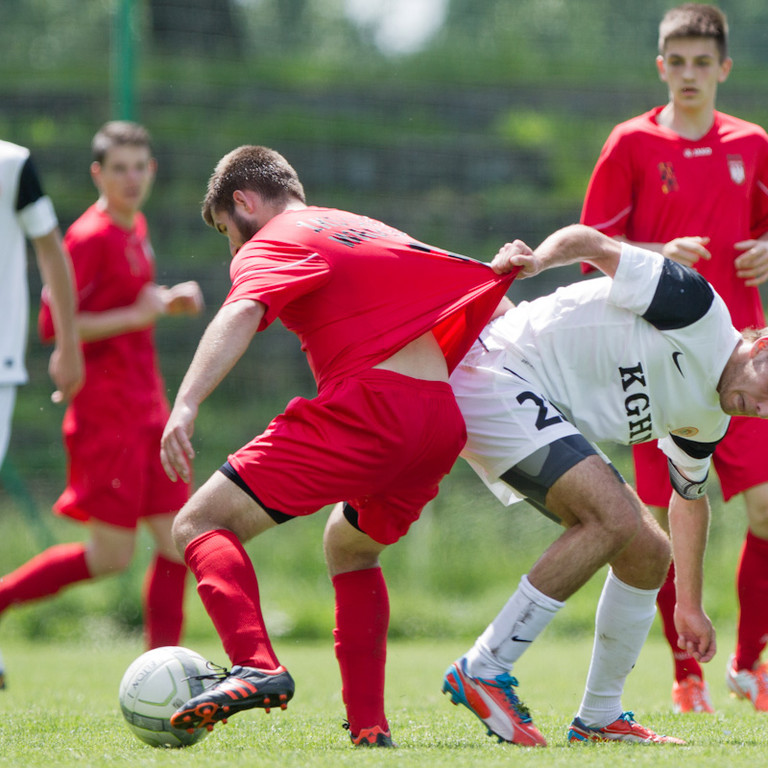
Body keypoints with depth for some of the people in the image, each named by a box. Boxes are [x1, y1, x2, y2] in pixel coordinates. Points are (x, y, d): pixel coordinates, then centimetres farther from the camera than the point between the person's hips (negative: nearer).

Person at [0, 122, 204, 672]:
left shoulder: (135, 229, 14)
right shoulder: (91, 237, -14)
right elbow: (53, 322, -18)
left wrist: (170, 301, 11)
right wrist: (136, 316, -18)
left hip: (147, 409, 9)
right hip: (107, 413, -9)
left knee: (178, 541, 3)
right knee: (111, 556, -8)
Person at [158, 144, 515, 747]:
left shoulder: (268, 245, 7)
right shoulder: (378, 233, 31)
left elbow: (240, 316, -15)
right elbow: (490, 285, 28)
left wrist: (185, 407, -26)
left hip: (365, 408, -7)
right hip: (444, 419, 8)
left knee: (201, 523, -3)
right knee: (350, 548, 31)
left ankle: (255, 667, -28)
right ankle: (369, 726, 20)